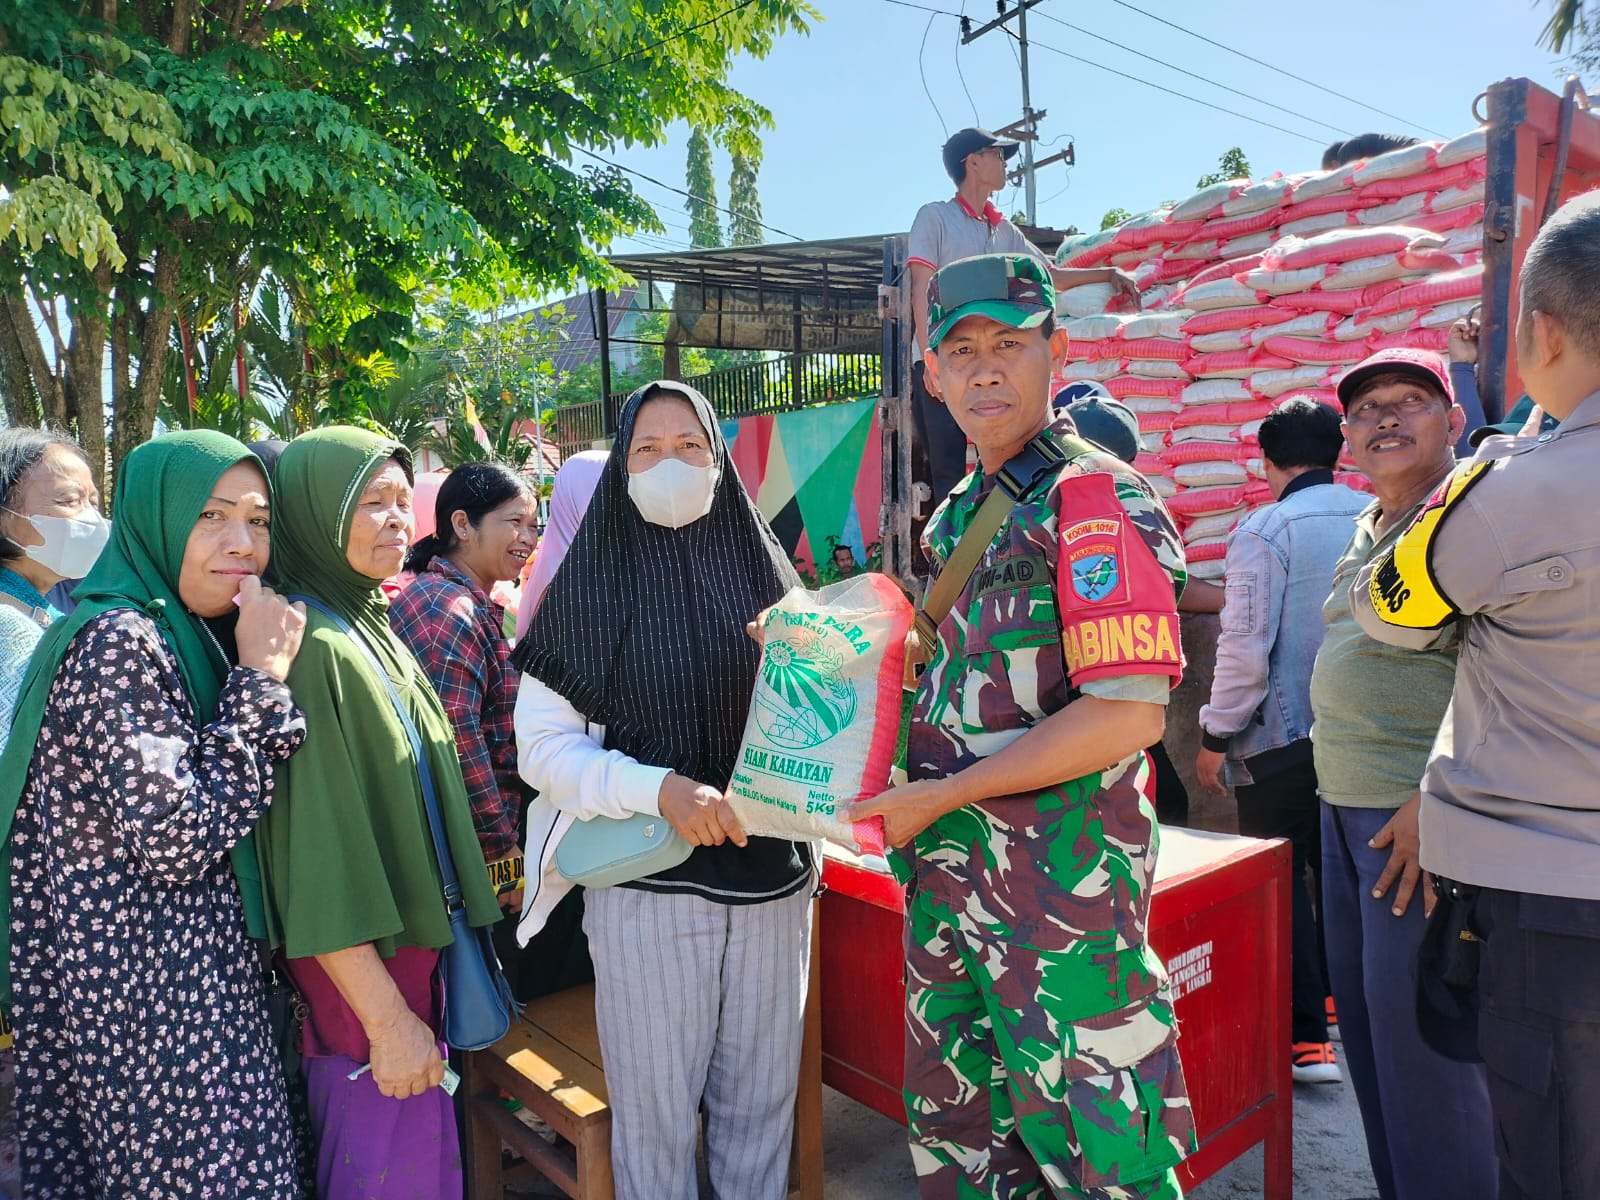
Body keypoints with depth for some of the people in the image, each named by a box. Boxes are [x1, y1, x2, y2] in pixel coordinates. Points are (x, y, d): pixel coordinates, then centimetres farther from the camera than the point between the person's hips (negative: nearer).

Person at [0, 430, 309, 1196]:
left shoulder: (192, 635, 9)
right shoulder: (119, 642, -19)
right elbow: (178, 841, -25)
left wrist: (263, 675, 0)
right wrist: (260, 681, -21)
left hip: (204, 974, 9)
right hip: (155, 996, -9)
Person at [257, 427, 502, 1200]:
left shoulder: (372, 630, 8)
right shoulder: (313, 646, -19)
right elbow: (318, 855, -22)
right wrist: (386, 1018, -20)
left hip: (416, 942, 9)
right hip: (363, 969, -8)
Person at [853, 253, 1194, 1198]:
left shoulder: (1097, 499, -13)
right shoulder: (956, 516, 12)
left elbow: (1127, 715, -21)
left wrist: (940, 795, -17)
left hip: (1065, 874, -8)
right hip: (950, 872, 8)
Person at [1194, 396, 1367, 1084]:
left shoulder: (1265, 531, -14)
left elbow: (1245, 648, -19)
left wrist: (1217, 737, -8)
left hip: (1282, 738, -6)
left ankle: (1306, 1039, 8)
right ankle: (1338, 996, 38)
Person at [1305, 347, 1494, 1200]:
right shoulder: (1366, 529, 15)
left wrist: (1436, 802, -22)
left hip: (1416, 816, -9)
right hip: (1343, 808, 9)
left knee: (1420, 1046, 0)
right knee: (1364, 1026, 17)